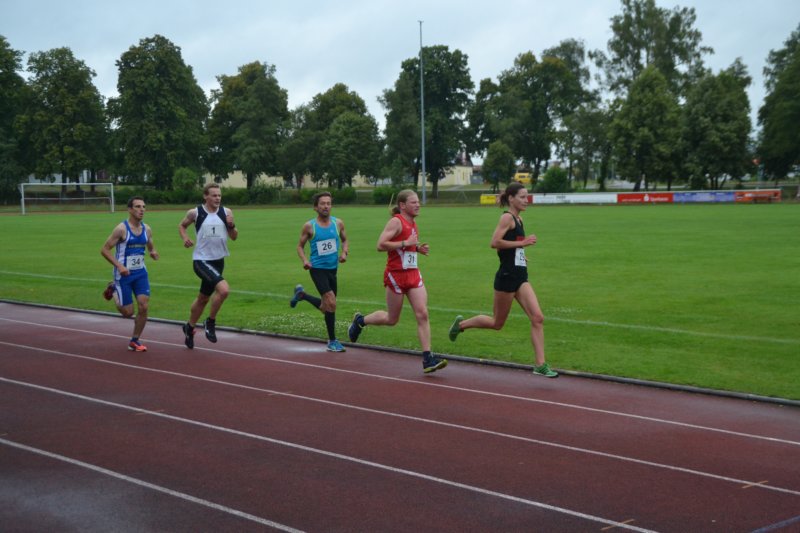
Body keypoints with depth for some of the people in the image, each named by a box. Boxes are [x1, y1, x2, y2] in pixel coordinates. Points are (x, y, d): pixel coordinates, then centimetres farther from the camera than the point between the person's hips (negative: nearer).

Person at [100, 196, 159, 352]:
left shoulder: (147, 229, 3)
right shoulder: (121, 229, -14)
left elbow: (151, 247, 18)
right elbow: (104, 249, -12)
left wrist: (153, 253, -7)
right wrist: (119, 266, -22)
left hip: (141, 273, 5)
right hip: (124, 273, -5)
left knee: (143, 307, -7)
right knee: (128, 312, 0)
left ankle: (134, 341, 10)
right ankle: (113, 290, 31)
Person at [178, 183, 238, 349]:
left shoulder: (226, 212, 0)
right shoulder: (195, 213, -6)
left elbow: (234, 237, 5)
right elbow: (182, 225, 12)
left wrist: (231, 226, -15)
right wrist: (185, 237, -7)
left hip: (218, 260, 5)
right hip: (201, 260, -5)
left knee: (203, 298, 18)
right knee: (223, 289, -26)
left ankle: (189, 328, 40)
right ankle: (210, 322, -5)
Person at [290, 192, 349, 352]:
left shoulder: (338, 223, 2)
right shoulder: (309, 226, -7)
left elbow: (345, 240, 17)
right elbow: (300, 246, 3)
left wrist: (344, 252, -3)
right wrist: (304, 260, -14)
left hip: (332, 268, 5)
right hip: (318, 268, -5)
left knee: (325, 307, 15)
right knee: (331, 303, -17)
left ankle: (301, 294, 41)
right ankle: (332, 341, -5)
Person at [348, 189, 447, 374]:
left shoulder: (413, 223, 13)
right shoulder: (396, 221, -12)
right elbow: (381, 245, -21)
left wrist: (419, 248, 9)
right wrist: (406, 243, -23)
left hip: (413, 274, 7)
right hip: (396, 275, -7)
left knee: (422, 314, -7)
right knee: (392, 319, 7)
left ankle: (427, 359, -8)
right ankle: (360, 321, 34)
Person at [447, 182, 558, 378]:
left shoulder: (518, 219, 14)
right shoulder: (507, 217, -11)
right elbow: (495, 242, -23)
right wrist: (522, 243, -20)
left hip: (520, 277, 8)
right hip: (507, 276, -8)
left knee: (538, 318, -4)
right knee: (497, 323, 7)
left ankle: (540, 365, -4)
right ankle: (461, 323, 30)